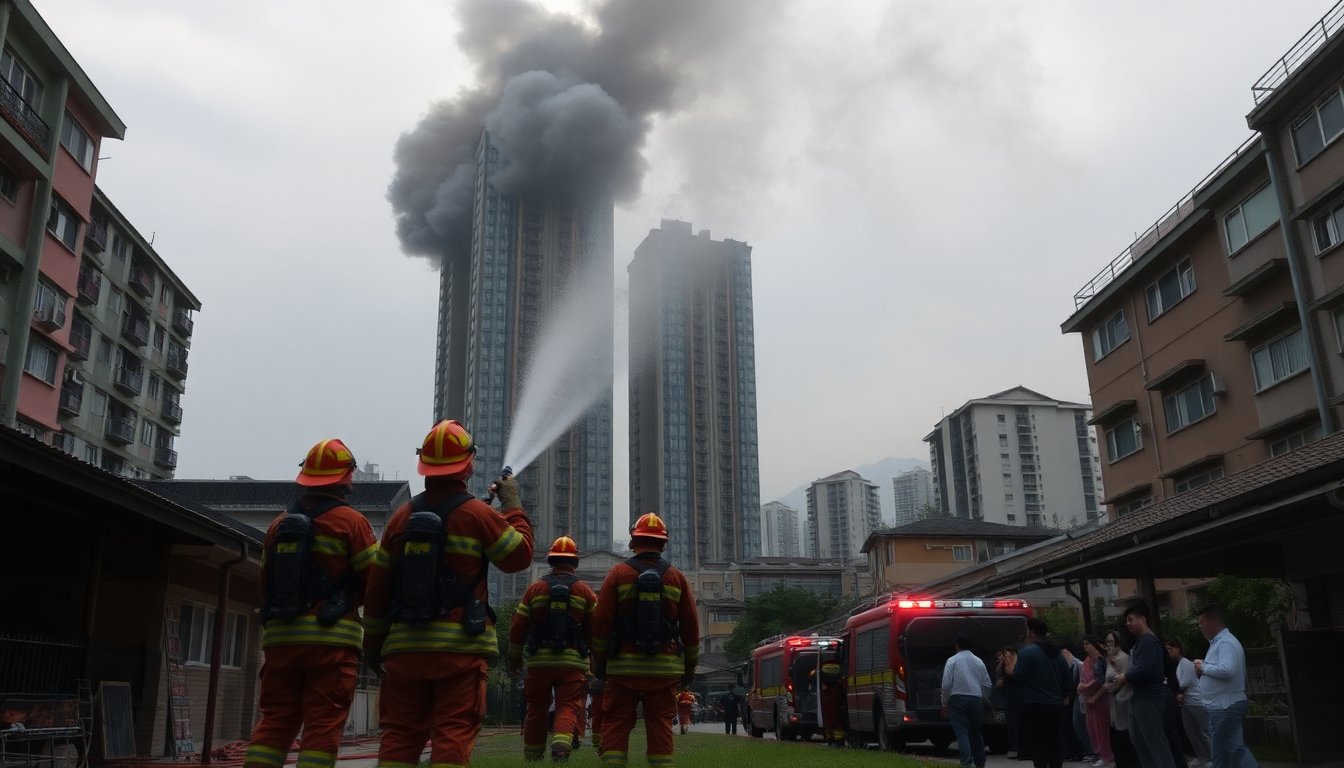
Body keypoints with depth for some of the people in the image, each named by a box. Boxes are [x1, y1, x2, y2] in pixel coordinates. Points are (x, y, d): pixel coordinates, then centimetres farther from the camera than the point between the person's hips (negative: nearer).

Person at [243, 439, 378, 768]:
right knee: (322, 728, -2)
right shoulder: (350, 521, -6)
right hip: (331, 639, -5)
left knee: (274, 722, 10)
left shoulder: (280, 523, 12)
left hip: (280, 637, 5)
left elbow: (266, 583, 16)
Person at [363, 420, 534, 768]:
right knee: (453, 737, -2)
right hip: (460, 647, -4)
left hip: (406, 646, 4)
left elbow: (377, 586, 8)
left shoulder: (402, 516, 7)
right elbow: (519, 556, 3)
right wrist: (513, 505, 13)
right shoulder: (477, 514, -7)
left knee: (399, 736, 10)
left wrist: (373, 643, 17)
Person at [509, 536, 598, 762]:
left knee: (536, 710, 13)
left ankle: (532, 757, 20)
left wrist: (514, 658, 15)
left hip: (539, 660, 1)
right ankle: (561, 744, -28)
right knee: (568, 707, -3)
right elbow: (595, 631, 3)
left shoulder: (534, 588, 4)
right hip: (573, 662, -1)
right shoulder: (585, 591, 3)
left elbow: (517, 627, 4)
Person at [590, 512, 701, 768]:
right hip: (665, 667, 2)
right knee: (660, 725, 6)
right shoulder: (676, 577, 4)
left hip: (625, 665, -1)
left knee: (616, 724, 5)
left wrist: (598, 660, 6)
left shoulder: (618, 574, -1)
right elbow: (690, 626, 5)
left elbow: (601, 622, -4)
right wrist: (690, 665, 15)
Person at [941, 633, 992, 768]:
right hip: (976, 700, 4)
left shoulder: (952, 660, -1)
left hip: (958, 700, -4)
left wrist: (945, 703, 4)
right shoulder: (978, 661, 11)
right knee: (976, 733, 17)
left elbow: (946, 684, -6)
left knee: (962, 733, -7)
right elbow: (987, 684, 11)